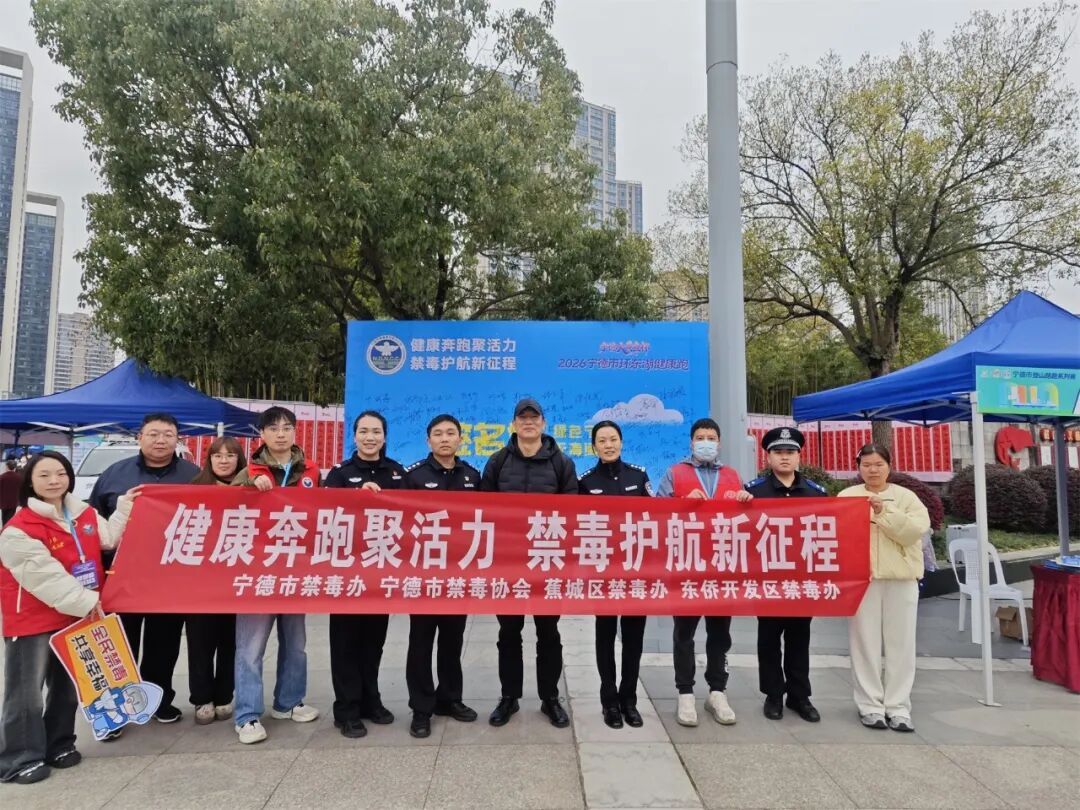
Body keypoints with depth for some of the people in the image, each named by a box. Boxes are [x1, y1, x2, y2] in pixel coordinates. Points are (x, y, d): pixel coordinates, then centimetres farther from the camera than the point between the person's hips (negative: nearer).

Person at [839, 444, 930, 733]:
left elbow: (916, 530, -7)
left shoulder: (906, 497, 8)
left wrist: (884, 512, -16)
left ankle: (898, 706, 14)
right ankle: (870, 705, 10)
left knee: (900, 643, 4)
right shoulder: (847, 496, 8)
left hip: (901, 578, 1)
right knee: (865, 643, 1)